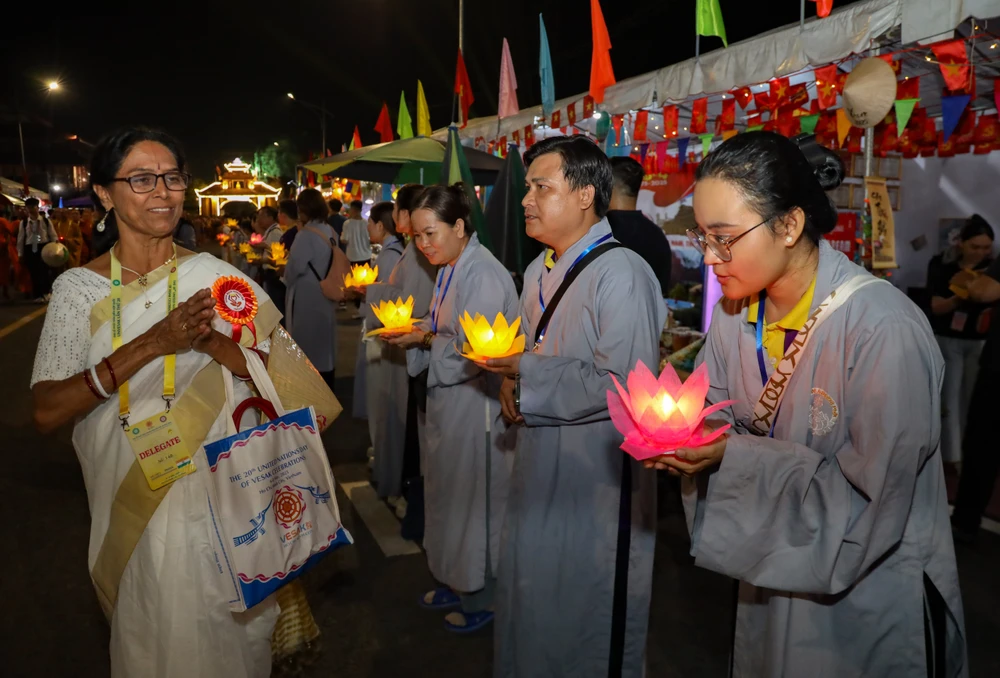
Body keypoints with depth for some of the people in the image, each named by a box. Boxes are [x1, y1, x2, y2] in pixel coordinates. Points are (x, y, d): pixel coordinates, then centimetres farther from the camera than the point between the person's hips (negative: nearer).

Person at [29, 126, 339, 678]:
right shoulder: (78, 289, -4)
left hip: (222, 497, 0)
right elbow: (46, 413, -13)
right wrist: (151, 344, -23)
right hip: (131, 506, 1)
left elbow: (284, 373, -8)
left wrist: (212, 342, -25)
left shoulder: (215, 276, -5)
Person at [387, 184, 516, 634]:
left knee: (472, 500, 7)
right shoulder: (450, 269, 8)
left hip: (475, 406, -9)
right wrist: (413, 333, -4)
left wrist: (424, 338, -15)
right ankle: (454, 583, 40)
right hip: (449, 400, 9)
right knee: (448, 496, 21)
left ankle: (479, 600, 28)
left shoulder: (483, 276, -21)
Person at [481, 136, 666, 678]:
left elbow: (624, 386, -28)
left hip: (598, 481, -8)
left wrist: (524, 371, -21)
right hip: (539, 469, 8)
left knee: (587, 622, 11)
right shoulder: (538, 272, 9)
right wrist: (513, 382, -5)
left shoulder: (622, 274, -19)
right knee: (531, 609, 24)